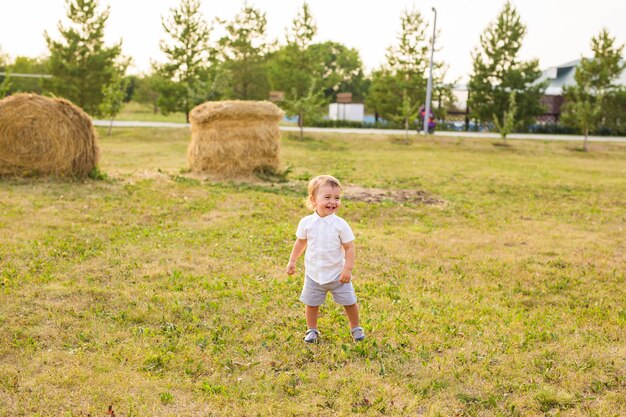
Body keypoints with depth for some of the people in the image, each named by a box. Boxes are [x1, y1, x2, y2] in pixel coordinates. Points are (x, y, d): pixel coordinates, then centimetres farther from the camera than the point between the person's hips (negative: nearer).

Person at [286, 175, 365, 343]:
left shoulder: (340, 224, -16)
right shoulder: (306, 222, -9)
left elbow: (349, 247, -12)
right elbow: (300, 242, 6)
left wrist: (348, 269, -17)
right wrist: (292, 261, 9)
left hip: (337, 274, -1)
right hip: (313, 274, 2)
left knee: (349, 302, 8)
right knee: (311, 303, 11)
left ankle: (355, 328, 31)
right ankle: (312, 330, 32)